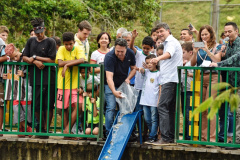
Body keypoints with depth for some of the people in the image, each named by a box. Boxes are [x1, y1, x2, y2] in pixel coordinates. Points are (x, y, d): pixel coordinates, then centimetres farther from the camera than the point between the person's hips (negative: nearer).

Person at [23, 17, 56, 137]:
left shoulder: (50, 42, 0)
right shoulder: (31, 41, 13)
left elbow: (51, 60, -7)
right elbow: (24, 58, 9)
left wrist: (35, 57, -5)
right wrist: (35, 62, -9)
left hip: (48, 79, -4)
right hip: (35, 79, 4)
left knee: (48, 105, -4)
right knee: (36, 106, 6)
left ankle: (46, 129, 2)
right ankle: (41, 126, 22)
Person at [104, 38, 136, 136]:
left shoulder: (130, 54, -11)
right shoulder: (109, 57, -28)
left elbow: (133, 68, 7)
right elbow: (109, 77, -36)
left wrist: (128, 78, -12)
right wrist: (114, 91, -50)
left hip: (123, 84, 5)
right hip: (111, 85, -5)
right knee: (111, 108, -14)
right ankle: (109, 133, -10)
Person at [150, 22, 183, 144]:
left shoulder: (172, 42, -8)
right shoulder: (167, 43, 25)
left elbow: (169, 53, -30)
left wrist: (158, 58, -47)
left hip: (171, 79, -11)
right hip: (168, 80, 11)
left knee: (162, 107, -16)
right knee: (170, 109, 11)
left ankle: (165, 137, -20)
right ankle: (171, 136, 13)